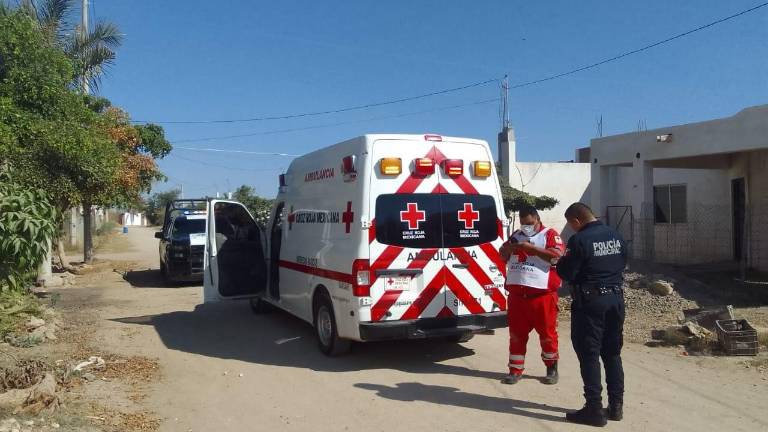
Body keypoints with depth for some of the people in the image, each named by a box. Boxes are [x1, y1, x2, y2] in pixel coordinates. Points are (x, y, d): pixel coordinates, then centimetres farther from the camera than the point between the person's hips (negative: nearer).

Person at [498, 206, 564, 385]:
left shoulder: (550, 234, -1)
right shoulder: (516, 235, 16)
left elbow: (557, 256, -15)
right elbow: (502, 255, 21)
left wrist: (532, 248, -18)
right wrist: (511, 246, -1)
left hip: (542, 294, -5)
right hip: (516, 293, 5)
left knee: (547, 332, 4)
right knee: (516, 333, 8)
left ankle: (552, 369, 22)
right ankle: (516, 370, 18)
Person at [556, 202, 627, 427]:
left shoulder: (579, 240, -16)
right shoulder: (616, 236, 7)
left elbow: (566, 273, -14)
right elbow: (622, 264, 17)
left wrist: (561, 261, 5)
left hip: (590, 302, -7)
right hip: (615, 299, 7)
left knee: (589, 355, 1)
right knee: (612, 353, 15)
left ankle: (594, 409, 4)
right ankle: (616, 406, 21)